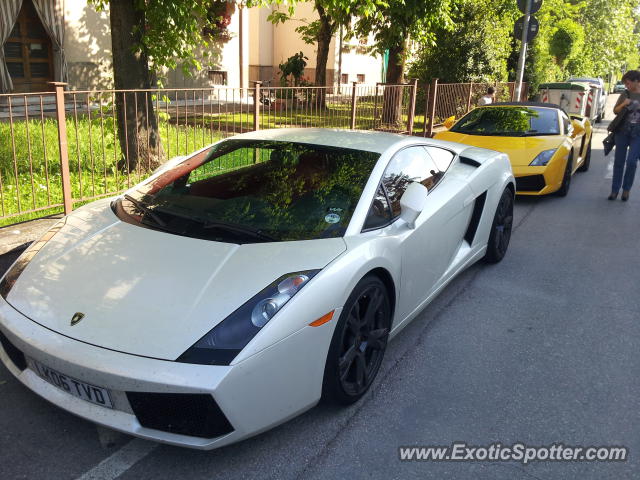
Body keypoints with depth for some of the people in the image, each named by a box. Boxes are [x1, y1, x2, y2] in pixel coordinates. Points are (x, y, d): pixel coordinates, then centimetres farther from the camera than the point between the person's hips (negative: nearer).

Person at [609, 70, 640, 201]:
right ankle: (614, 190, 11)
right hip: (622, 131, 2)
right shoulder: (625, 95, 6)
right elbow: (615, 111, 8)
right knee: (619, 161, 4)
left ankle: (626, 189, 7)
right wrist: (623, 104, -9)